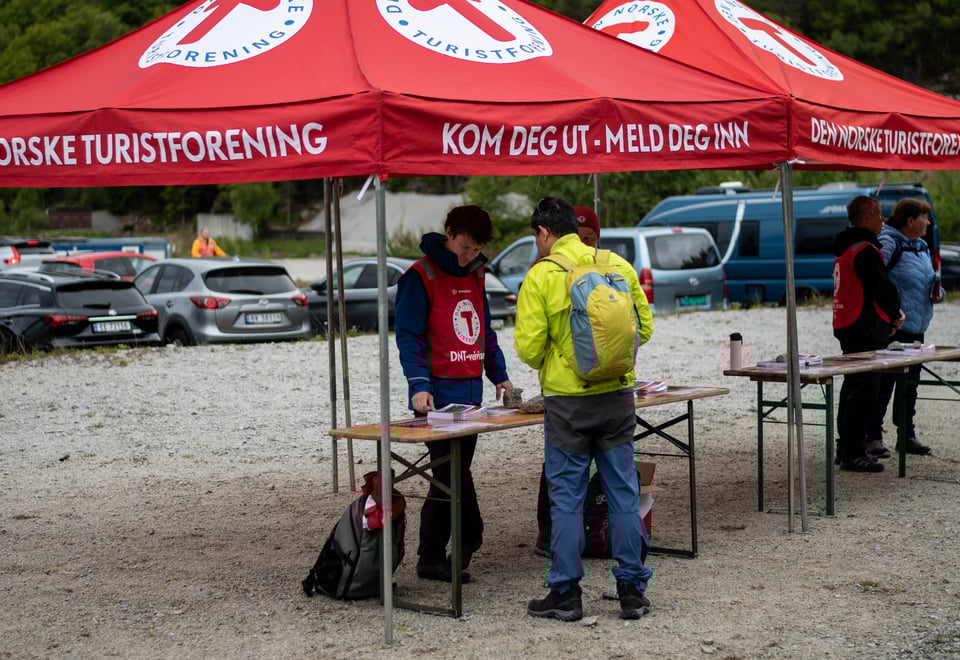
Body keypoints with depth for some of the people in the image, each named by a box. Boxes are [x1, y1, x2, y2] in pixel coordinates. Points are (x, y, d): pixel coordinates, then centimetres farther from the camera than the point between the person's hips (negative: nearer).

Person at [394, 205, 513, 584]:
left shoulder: (475, 275, 15)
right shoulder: (421, 276, -8)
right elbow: (408, 335, -13)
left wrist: (499, 375, 16)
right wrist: (419, 385, -23)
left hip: (470, 391, 7)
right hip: (438, 395, -7)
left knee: (452, 476, 9)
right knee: (451, 475, -8)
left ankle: (432, 559, 15)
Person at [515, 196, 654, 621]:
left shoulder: (540, 276, -8)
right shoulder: (618, 265, 3)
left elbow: (528, 346, -11)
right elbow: (644, 327, 8)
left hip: (567, 400, -3)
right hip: (617, 395, 4)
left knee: (566, 498, 5)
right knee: (623, 492, 10)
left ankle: (566, 594, 9)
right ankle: (632, 590, 14)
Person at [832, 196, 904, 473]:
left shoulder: (844, 248, 16)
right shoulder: (865, 250, -16)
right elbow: (883, 287, -16)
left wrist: (889, 312, 12)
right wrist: (895, 314, 3)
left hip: (845, 324, 11)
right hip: (865, 329, -10)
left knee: (853, 388, 17)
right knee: (864, 390, -8)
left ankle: (846, 449, 23)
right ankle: (853, 455, -8)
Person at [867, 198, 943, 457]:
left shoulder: (921, 246, 17)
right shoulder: (889, 244, -13)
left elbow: (929, 279, 29)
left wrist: (937, 292, 7)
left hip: (916, 328, 9)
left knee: (909, 384, 14)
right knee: (884, 383, -7)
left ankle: (907, 435, 23)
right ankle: (873, 437, -1)